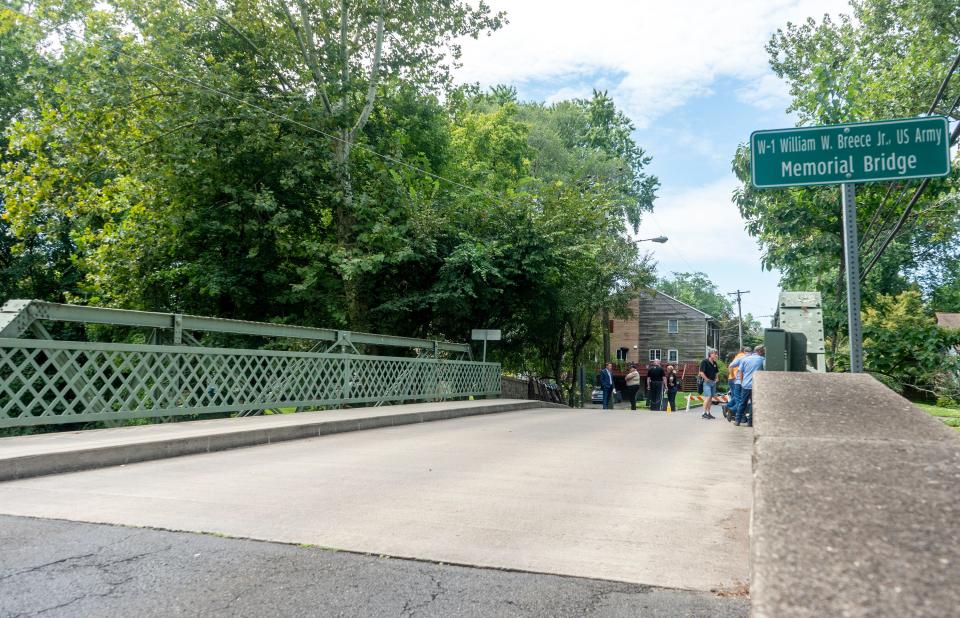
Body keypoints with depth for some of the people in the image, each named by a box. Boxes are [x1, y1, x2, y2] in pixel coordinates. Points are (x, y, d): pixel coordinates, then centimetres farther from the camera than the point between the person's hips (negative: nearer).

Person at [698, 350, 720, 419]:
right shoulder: (704, 362, -10)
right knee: (708, 397, -15)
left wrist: (716, 379, 13)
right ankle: (704, 413, -12)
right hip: (707, 382, -8)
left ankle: (708, 413, 14)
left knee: (711, 398, 8)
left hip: (713, 382, 8)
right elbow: (701, 373, -16)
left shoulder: (714, 363, 13)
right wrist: (707, 379, -15)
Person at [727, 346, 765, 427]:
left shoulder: (745, 359, 7)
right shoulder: (762, 359, -1)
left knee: (742, 403, 13)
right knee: (753, 404, 5)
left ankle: (738, 420, 15)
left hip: (745, 384, 3)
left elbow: (741, 372, 7)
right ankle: (750, 422, 5)